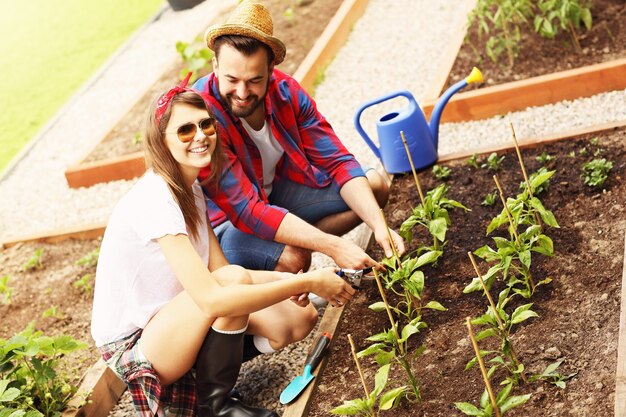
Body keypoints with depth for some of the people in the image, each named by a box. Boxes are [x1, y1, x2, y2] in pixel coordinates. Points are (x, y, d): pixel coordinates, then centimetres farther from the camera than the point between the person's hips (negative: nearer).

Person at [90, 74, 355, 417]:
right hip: (132, 347, -8)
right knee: (234, 278, -31)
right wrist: (307, 282, -31)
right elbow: (212, 297, -34)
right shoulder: (154, 199, -25)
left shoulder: (192, 189, 4)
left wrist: (285, 280, -18)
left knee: (299, 319, -5)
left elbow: (218, 273, 0)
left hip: (175, 322, 8)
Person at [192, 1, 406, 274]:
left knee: (375, 185, 0)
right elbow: (246, 210, -36)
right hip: (226, 221, -6)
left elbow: (338, 162, -10)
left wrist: (379, 226, -25)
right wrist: (332, 246, -40)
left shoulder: (286, 91, -15)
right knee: (292, 258, -35)